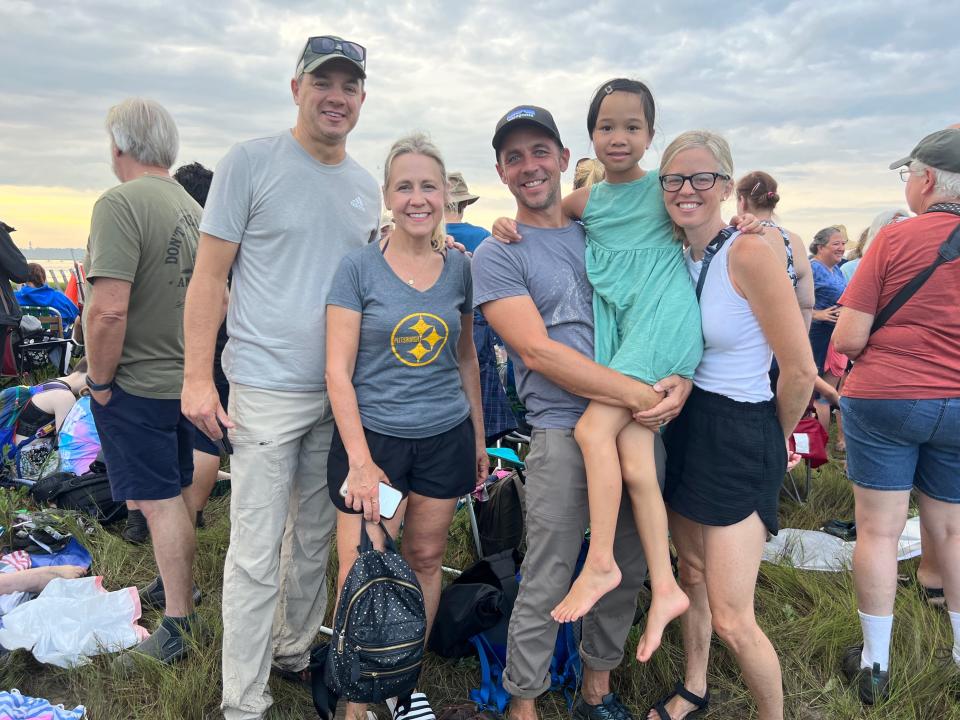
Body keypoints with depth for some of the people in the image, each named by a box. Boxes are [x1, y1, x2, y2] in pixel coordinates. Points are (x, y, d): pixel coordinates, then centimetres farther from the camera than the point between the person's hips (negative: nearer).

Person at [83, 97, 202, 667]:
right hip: (183, 378, 8)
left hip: (136, 384, -8)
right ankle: (178, 584, 38)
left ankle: (179, 626, 12)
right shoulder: (191, 207, 7)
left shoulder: (122, 203, -19)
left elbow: (108, 309, -27)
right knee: (174, 493, 20)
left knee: (161, 501, 0)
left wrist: (100, 381, -14)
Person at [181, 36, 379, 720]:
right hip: (266, 388, -5)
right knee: (257, 553, -1)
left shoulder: (367, 188, 12)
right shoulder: (251, 162, -5)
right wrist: (198, 377, -12)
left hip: (341, 393, 6)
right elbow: (210, 275, -7)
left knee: (316, 538, 17)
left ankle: (296, 651, 37)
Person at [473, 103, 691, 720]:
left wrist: (680, 381, -8)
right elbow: (538, 351, -12)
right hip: (564, 433, -5)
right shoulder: (498, 256, -1)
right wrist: (643, 395, -18)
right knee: (546, 588, 1)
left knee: (627, 571, 16)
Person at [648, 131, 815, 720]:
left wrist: (776, 438, 1)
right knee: (692, 572, 22)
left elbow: (801, 372, -16)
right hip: (684, 428, 7)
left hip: (739, 439, -7)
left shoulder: (750, 254, -18)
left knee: (731, 619, -3)